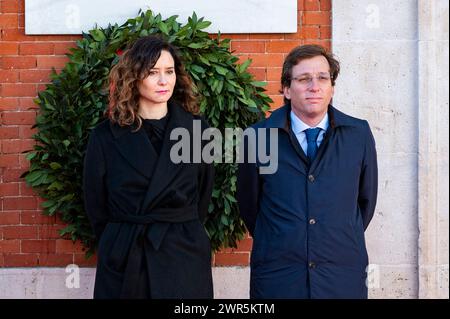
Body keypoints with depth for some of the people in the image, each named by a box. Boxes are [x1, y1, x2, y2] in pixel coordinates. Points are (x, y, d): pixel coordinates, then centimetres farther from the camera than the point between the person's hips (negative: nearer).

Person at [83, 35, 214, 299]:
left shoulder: (197, 129, 1)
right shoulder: (106, 136, -1)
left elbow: (203, 195, 9)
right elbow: (96, 206, 7)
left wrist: (183, 235, 10)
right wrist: (121, 242, 10)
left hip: (185, 256, 1)